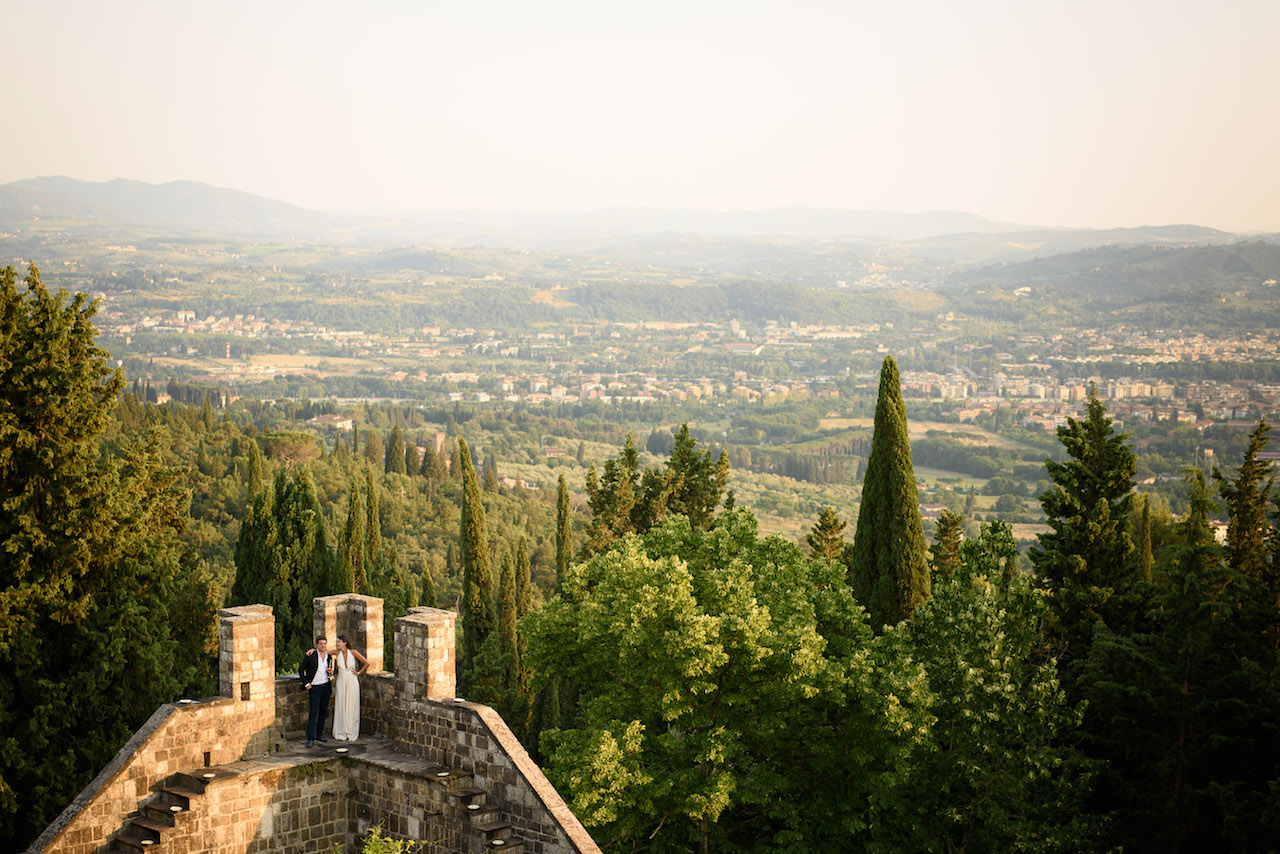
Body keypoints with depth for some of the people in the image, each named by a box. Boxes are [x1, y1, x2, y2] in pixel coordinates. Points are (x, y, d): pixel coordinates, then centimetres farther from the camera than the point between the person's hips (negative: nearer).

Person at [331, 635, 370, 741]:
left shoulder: (353, 652, -7)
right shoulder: (337, 652, 0)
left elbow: (367, 663, -4)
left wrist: (359, 672, 0)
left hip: (352, 682, -2)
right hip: (341, 682, 2)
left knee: (352, 707, 2)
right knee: (341, 707, 2)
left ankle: (352, 733, 10)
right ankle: (341, 733, 10)